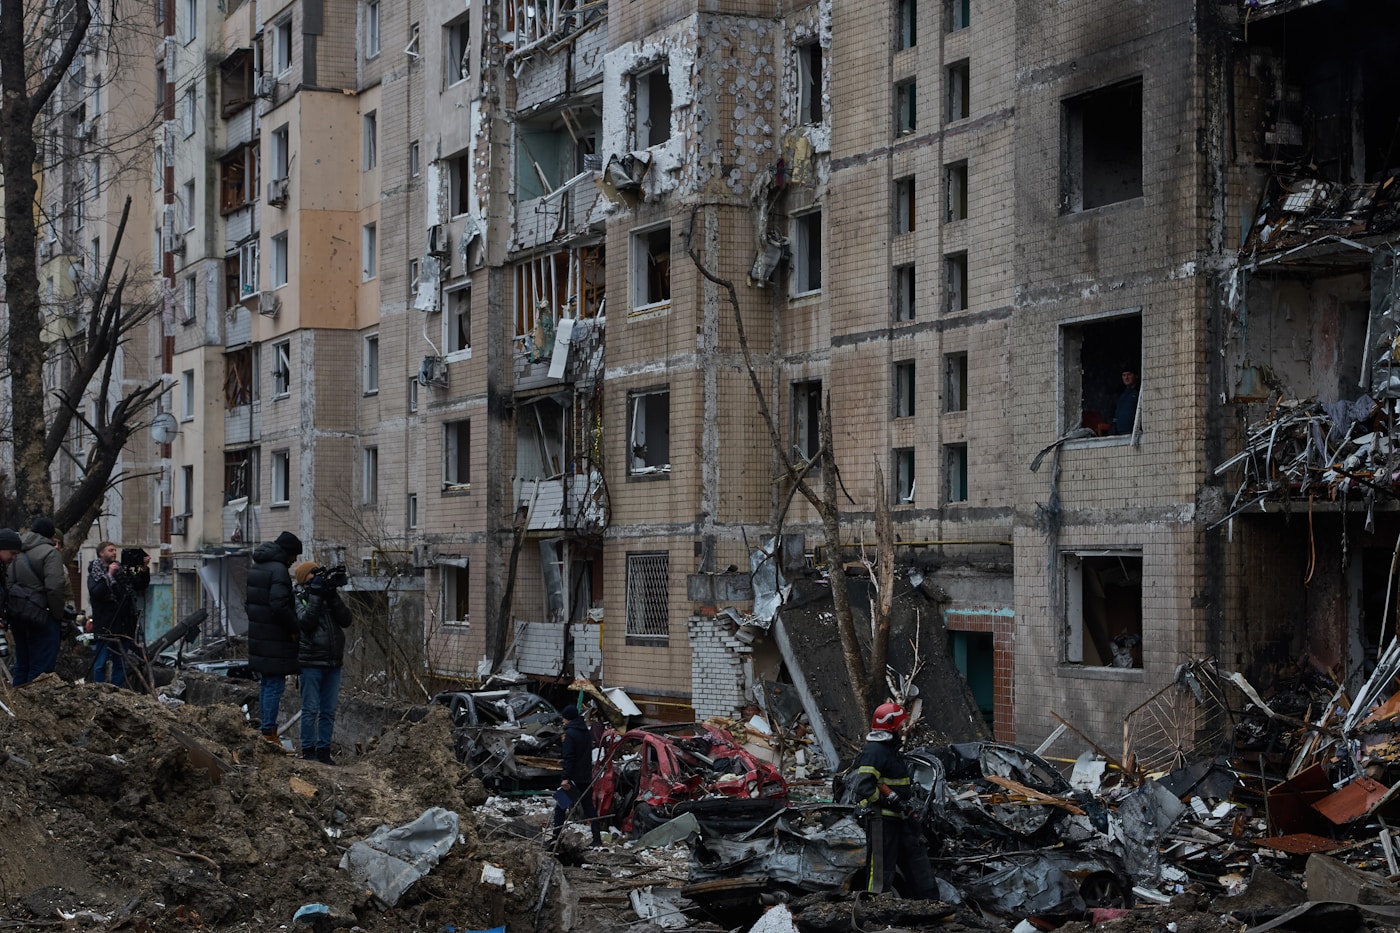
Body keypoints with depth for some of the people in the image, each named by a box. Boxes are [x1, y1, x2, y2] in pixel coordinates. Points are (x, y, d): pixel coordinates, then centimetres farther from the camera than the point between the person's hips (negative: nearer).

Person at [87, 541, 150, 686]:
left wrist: (144, 569, 0)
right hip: (106, 627, -6)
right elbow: (95, 593, -17)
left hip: (123, 625, 6)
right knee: (101, 663, -4)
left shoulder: (122, 571, 15)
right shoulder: (95, 574, -1)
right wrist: (109, 575, -19)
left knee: (120, 664, 8)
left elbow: (141, 585, 16)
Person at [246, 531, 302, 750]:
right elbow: (279, 605, -25)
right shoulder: (278, 570, -16)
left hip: (257, 635, 9)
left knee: (266, 683, 18)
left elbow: (247, 600, 20)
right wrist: (294, 628, -14)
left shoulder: (255, 568, 14)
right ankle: (268, 731, -5)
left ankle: (264, 724, 23)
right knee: (275, 684, -5)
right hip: (275, 639, -9)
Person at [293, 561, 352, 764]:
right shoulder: (299, 598, -3)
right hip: (311, 663, -5)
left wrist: (332, 596, -11)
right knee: (310, 709, -2)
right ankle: (308, 750, 5)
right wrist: (316, 595, -18)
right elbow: (306, 622, -19)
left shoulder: (332, 595, 10)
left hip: (334, 663, 5)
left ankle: (324, 750, 15)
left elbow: (346, 621, -2)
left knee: (329, 710, 8)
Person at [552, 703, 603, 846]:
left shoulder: (570, 734, -14)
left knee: (560, 807, 2)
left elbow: (569, 758, -20)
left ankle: (555, 838, 1)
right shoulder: (587, 732, 12)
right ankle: (597, 839, 5)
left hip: (573, 776, -7)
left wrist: (566, 778, -22)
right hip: (586, 777, 7)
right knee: (589, 808, 9)